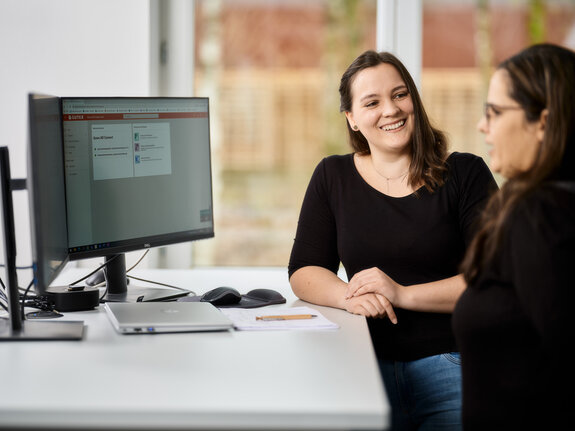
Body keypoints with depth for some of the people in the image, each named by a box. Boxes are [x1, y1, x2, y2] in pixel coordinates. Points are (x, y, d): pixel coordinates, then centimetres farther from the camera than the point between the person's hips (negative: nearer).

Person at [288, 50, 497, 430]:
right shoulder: (333, 177, 13)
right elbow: (303, 271, 10)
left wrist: (403, 294, -14)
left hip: (452, 366, -2)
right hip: (367, 366, 2)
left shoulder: (465, 174, 3)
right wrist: (348, 295, -11)